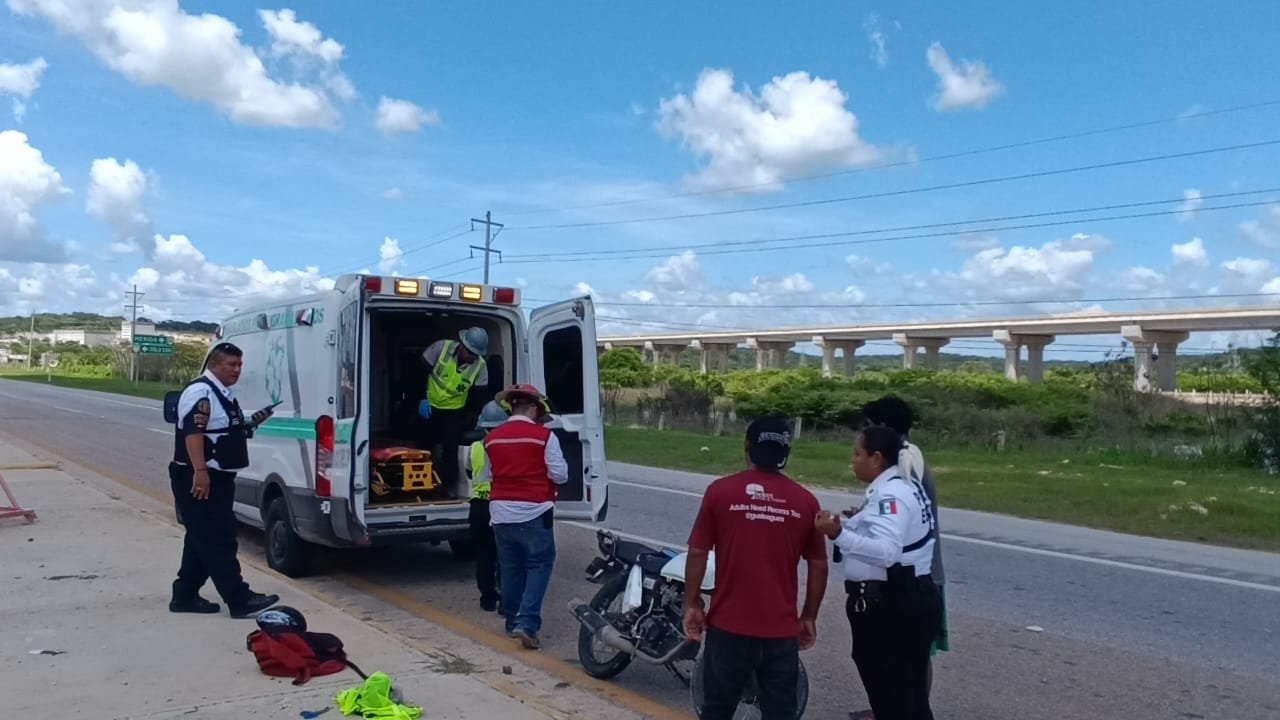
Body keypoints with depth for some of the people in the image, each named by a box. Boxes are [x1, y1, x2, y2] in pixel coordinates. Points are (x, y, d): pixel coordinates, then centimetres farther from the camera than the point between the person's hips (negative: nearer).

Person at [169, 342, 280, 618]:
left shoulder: (224, 394, 17)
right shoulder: (200, 392, -15)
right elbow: (193, 432, -26)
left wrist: (252, 424, 13)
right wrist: (200, 471, -33)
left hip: (218, 478, 11)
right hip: (199, 480, -11)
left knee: (204, 540, 15)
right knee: (219, 540, -9)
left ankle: (185, 596, 24)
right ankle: (240, 600, -8)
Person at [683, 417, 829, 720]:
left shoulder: (720, 491, -6)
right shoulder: (805, 501, -1)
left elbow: (697, 553, -5)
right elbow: (819, 566, 4)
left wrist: (691, 604, 6)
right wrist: (809, 617, 15)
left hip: (729, 624, -1)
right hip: (782, 628, 1)